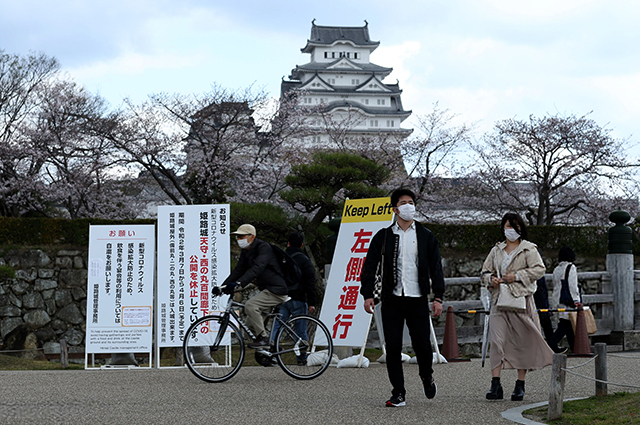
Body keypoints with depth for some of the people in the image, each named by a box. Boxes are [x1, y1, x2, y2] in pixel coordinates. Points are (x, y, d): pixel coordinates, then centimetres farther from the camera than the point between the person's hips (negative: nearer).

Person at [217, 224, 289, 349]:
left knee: (250, 306, -25)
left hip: (276, 290, -10)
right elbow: (238, 270, 8)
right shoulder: (246, 252, 10)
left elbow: (257, 268, -32)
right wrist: (223, 286, -5)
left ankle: (263, 338, -15)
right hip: (266, 290, 10)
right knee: (250, 324, 8)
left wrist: (239, 283, -43)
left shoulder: (264, 247, -17)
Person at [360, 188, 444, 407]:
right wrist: (367, 294, -3)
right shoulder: (383, 236, 7)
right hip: (391, 300, 0)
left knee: (422, 345, -2)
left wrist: (438, 297, -2)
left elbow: (436, 268, 7)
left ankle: (426, 376, 29)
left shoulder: (426, 236, 8)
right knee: (393, 348, -1)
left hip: (418, 300, 0)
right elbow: (369, 266, 7)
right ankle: (398, 393, 7)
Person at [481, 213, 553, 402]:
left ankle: (520, 385, 12)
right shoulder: (496, 250, 16)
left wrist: (517, 276, -15)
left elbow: (539, 269, -6)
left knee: (523, 342, 2)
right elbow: (486, 271, 21)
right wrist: (491, 280, -2)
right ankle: (495, 384, -11)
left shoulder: (529, 249, 4)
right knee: (497, 340, -9)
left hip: (521, 299, -3)